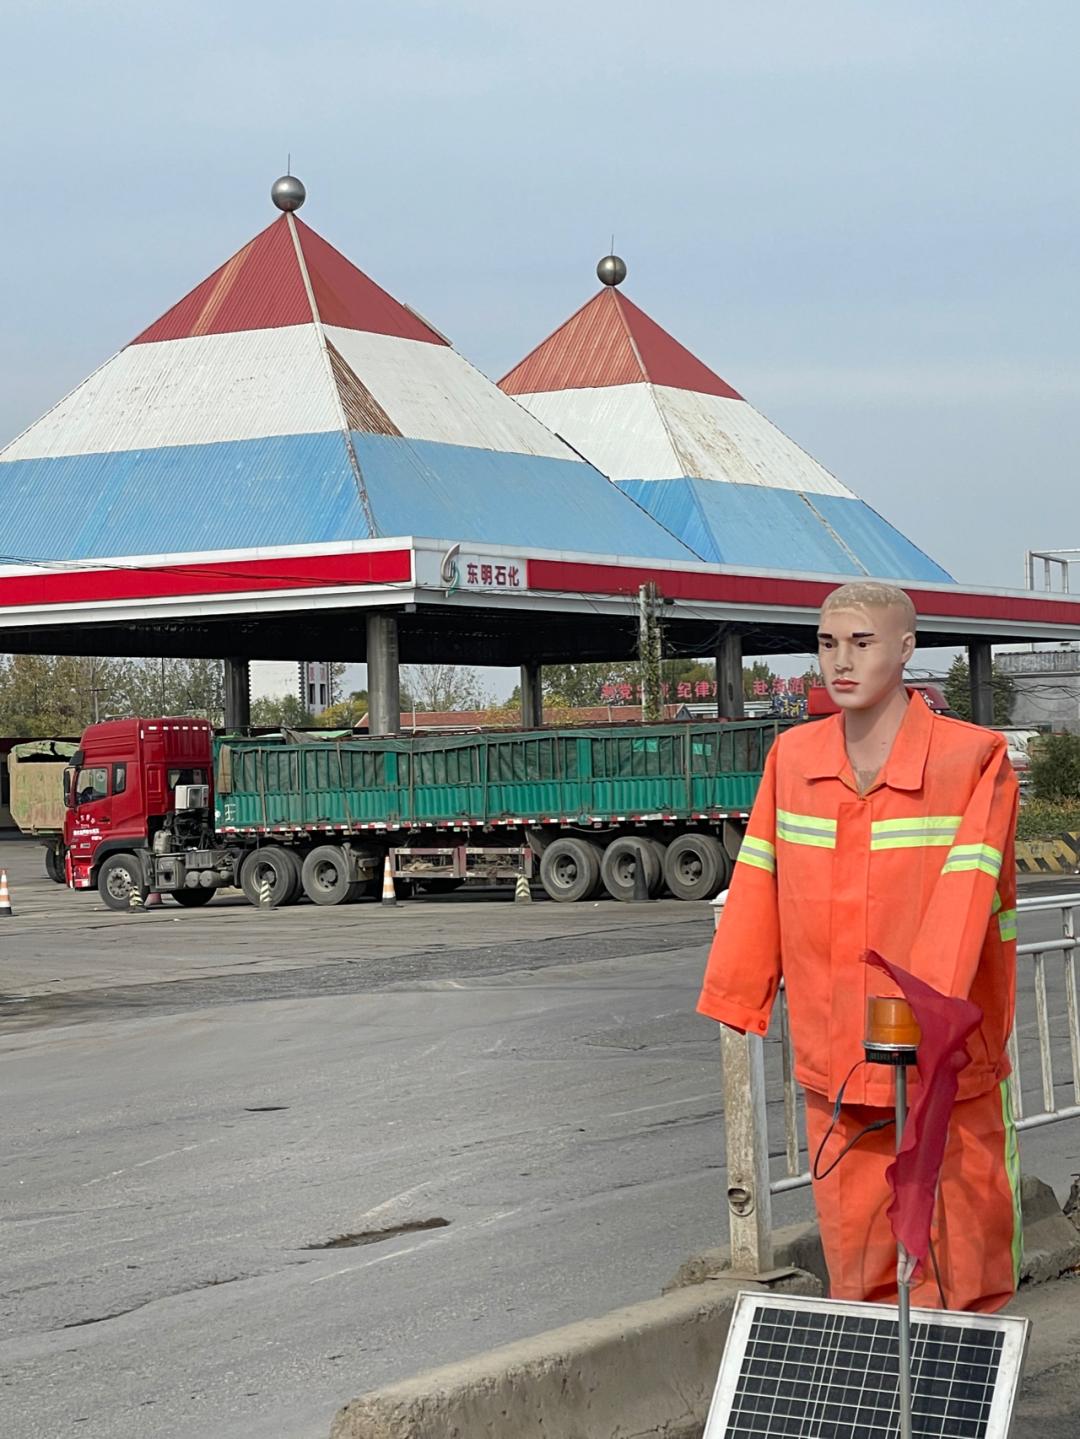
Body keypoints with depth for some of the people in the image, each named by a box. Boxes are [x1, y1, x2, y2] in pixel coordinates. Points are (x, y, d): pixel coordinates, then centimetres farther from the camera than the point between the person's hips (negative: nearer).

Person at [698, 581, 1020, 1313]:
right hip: (834, 1066, 4)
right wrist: (738, 999, 8)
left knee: (958, 1271, 3)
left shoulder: (973, 760, -9)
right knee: (855, 1263, 9)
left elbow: (965, 892, -19)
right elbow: (759, 888, 11)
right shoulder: (792, 758, 7)